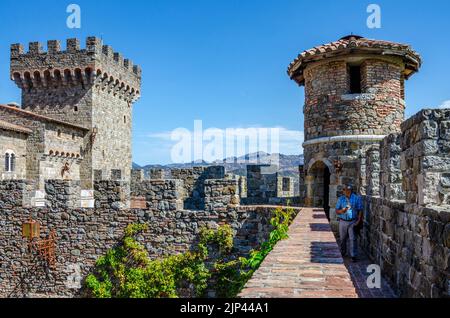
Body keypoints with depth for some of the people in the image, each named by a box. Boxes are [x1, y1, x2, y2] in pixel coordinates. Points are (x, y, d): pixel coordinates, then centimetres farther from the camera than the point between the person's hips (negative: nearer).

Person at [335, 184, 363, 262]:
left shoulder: (357, 198, 0)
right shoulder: (341, 199, 7)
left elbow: (360, 210, 0)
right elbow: (337, 211, 7)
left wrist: (359, 220, -9)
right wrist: (342, 211, -15)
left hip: (352, 222, -3)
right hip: (343, 221, 3)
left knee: (353, 239, -7)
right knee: (343, 238, 12)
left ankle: (354, 256, -2)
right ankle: (343, 253, 29)